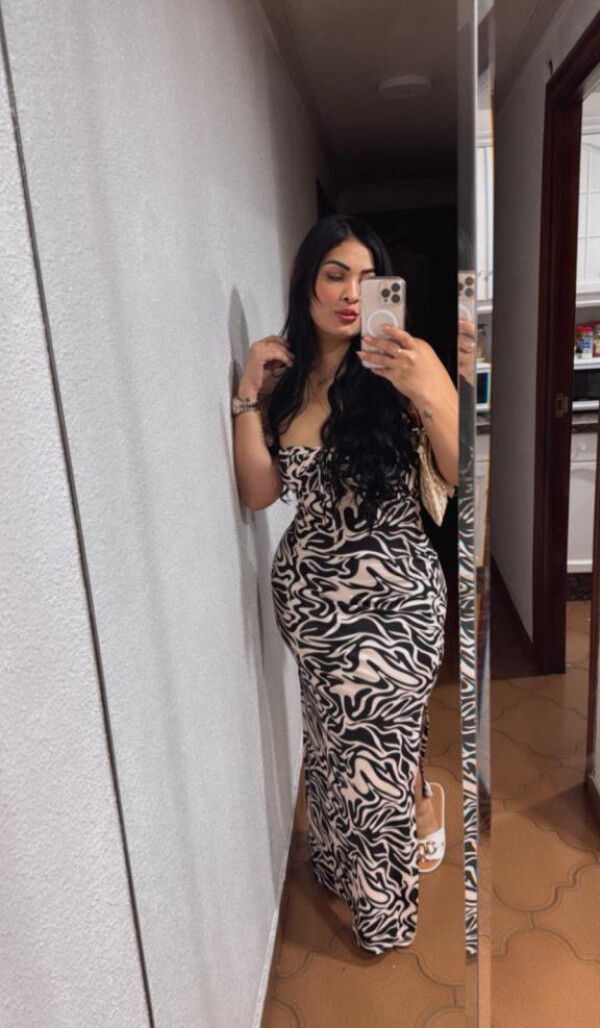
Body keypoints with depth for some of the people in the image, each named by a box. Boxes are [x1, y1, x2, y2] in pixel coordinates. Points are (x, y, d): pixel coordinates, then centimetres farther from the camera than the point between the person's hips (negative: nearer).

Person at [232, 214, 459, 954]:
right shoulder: (285, 376, 4)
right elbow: (259, 492, -2)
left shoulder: (403, 366, -9)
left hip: (391, 594, -4)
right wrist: (249, 394, -9)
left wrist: (429, 395, -32)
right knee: (334, 734, 17)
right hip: (308, 592, 4)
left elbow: (465, 478, -17)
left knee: (378, 743, 9)